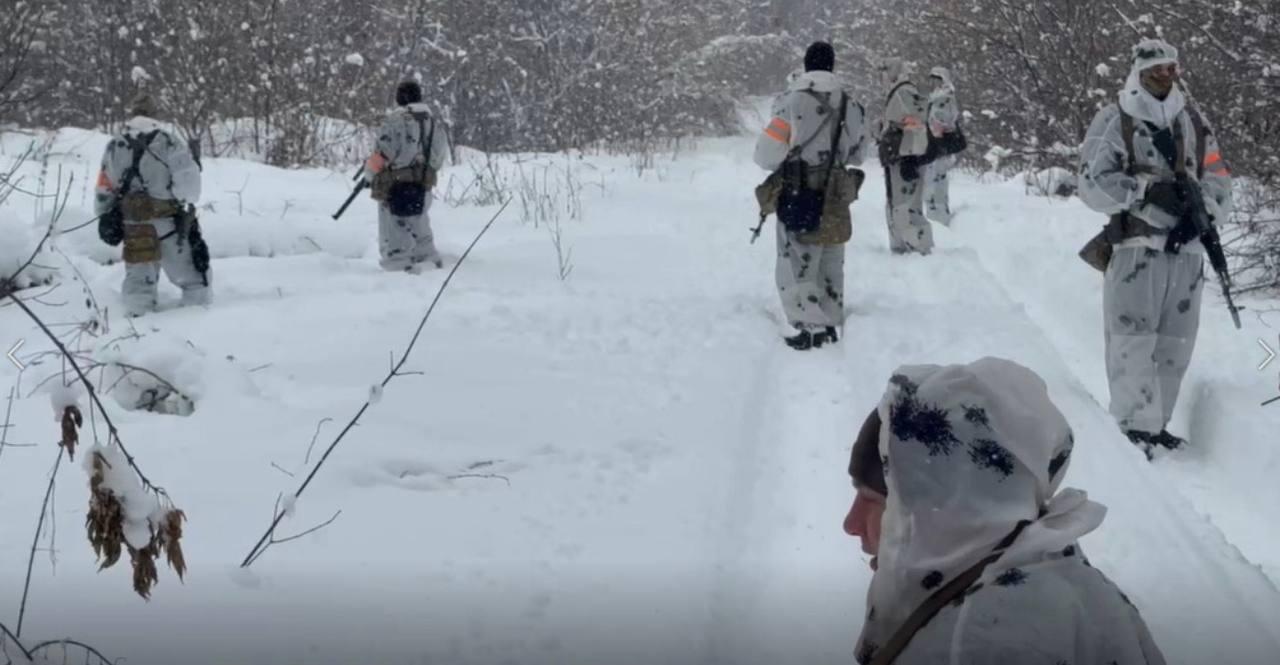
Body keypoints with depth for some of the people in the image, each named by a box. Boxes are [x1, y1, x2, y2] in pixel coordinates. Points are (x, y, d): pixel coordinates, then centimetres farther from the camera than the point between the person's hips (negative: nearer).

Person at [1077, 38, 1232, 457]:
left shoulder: (1195, 122, 13)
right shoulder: (1114, 121, -1)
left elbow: (1218, 182, 12)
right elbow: (1093, 184, -7)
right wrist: (1148, 191, -17)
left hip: (1186, 249, 5)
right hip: (1136, 246, -5)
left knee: (1175, 343, 6)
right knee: (1133, 341, -9)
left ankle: (1155, 424, 15)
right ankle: (1136, 426, -5)